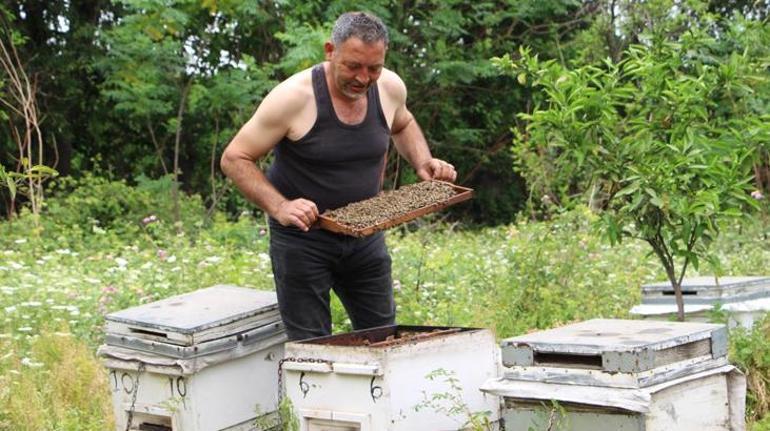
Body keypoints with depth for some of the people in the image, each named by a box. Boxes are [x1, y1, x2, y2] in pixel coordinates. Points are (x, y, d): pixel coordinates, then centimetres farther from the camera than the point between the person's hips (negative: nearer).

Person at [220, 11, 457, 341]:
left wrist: (422, 162, 0)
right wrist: (279, 207, -29)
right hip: (303, 236, -5)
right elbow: (234, 159, -15)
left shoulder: (390, 88, -5)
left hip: (365, 236, 5)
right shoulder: (295, 97, -20)